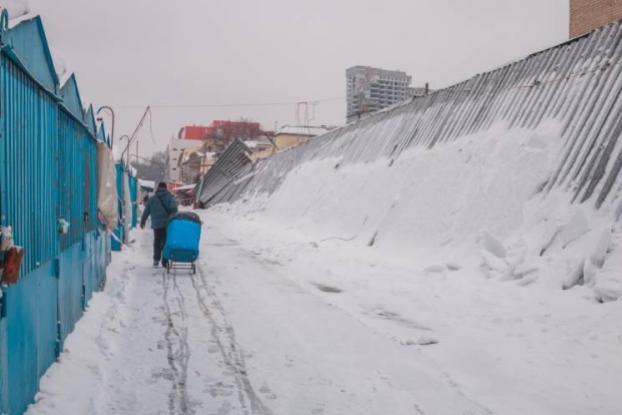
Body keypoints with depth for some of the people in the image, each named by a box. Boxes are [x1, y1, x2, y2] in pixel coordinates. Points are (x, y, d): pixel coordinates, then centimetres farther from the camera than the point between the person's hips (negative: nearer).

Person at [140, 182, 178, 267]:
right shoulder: (170, 197, 3)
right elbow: (174, 208, -15)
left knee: (157, 242, 17)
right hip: (168, 224, -2)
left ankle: (156, 259, 6)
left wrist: (142, 222, 21)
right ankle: (165, 262, 4)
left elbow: (146, 212, 11)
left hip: (156, 225, 2)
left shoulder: (152, 199, 9)